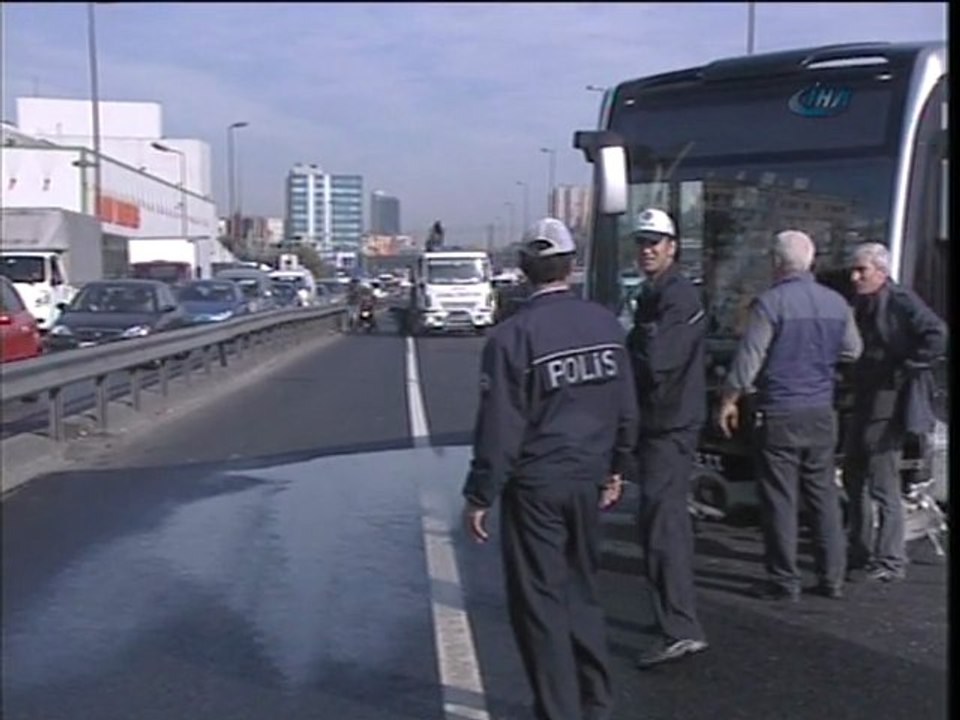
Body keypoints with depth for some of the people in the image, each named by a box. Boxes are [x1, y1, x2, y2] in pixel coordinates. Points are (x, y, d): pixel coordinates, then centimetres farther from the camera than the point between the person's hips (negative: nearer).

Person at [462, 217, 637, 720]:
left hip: (535, 486, -5)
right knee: (581, 589, 20)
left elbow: (499, 427, -15)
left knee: (539, 601, 6)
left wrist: (479, 496, -7)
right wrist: (618, 468, 19)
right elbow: (626, 408, 7)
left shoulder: (512, 336, -15)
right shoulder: (605, 324, 1)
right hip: (588, 480, 6)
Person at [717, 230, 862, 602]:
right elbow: (853, 351, 16)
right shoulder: (836, 302, 5)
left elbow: (748, 359, -14)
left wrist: (728, 401, -4)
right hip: (822, 411, 6)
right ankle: (832, 578, 16)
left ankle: (784, 581, 5)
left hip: (780, 413, -5)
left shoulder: (770, 302, -13)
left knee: (780, 499, 1)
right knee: (824, 494, 12)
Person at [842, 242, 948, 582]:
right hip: (865, 400, 10)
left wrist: (904, 370, -20)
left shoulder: (901, 301, -14)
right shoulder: (862, 303, 12)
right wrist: (856, 374, 10)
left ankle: (890, 562, 4)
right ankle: (861, 553, 27)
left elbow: (937, 335, -26)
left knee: (883, 484, -5)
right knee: (854, 478, 16)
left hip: (889, 402, -10)